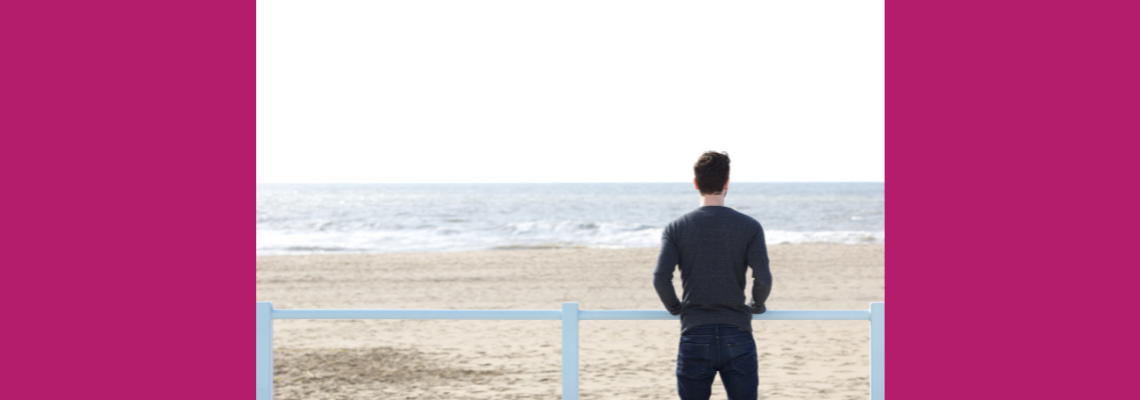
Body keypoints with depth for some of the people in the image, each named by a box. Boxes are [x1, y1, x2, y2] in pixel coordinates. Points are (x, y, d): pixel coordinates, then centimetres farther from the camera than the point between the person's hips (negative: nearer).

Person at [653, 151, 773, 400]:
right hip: (737, 336, 0)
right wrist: (756, 307, 10)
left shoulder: (677, 228, 2)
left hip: (694, 335, 1)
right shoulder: (749, 227, -1)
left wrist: (676, 309, 9)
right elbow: (763, 278, -10)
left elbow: (661, 278, -9)